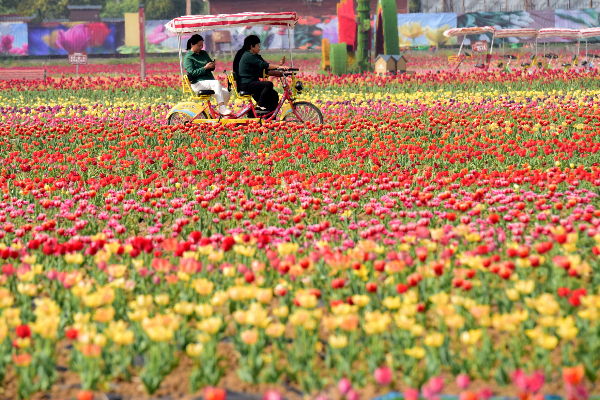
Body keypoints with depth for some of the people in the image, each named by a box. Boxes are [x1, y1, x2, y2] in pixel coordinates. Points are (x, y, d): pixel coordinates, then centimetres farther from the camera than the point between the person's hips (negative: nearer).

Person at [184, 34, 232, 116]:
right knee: (216, 83, -34)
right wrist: (205, 68, -16)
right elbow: (192, 73, -11)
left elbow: (211, 69, 26)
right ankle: (222, 108, -40)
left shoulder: (204, 53, 22)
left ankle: (221, 111, 0)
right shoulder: (188, 57, 1)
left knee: (226, 93, -19)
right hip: (198, 84, -6)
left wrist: (212, 66, 2)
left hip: (210, 80, 7)